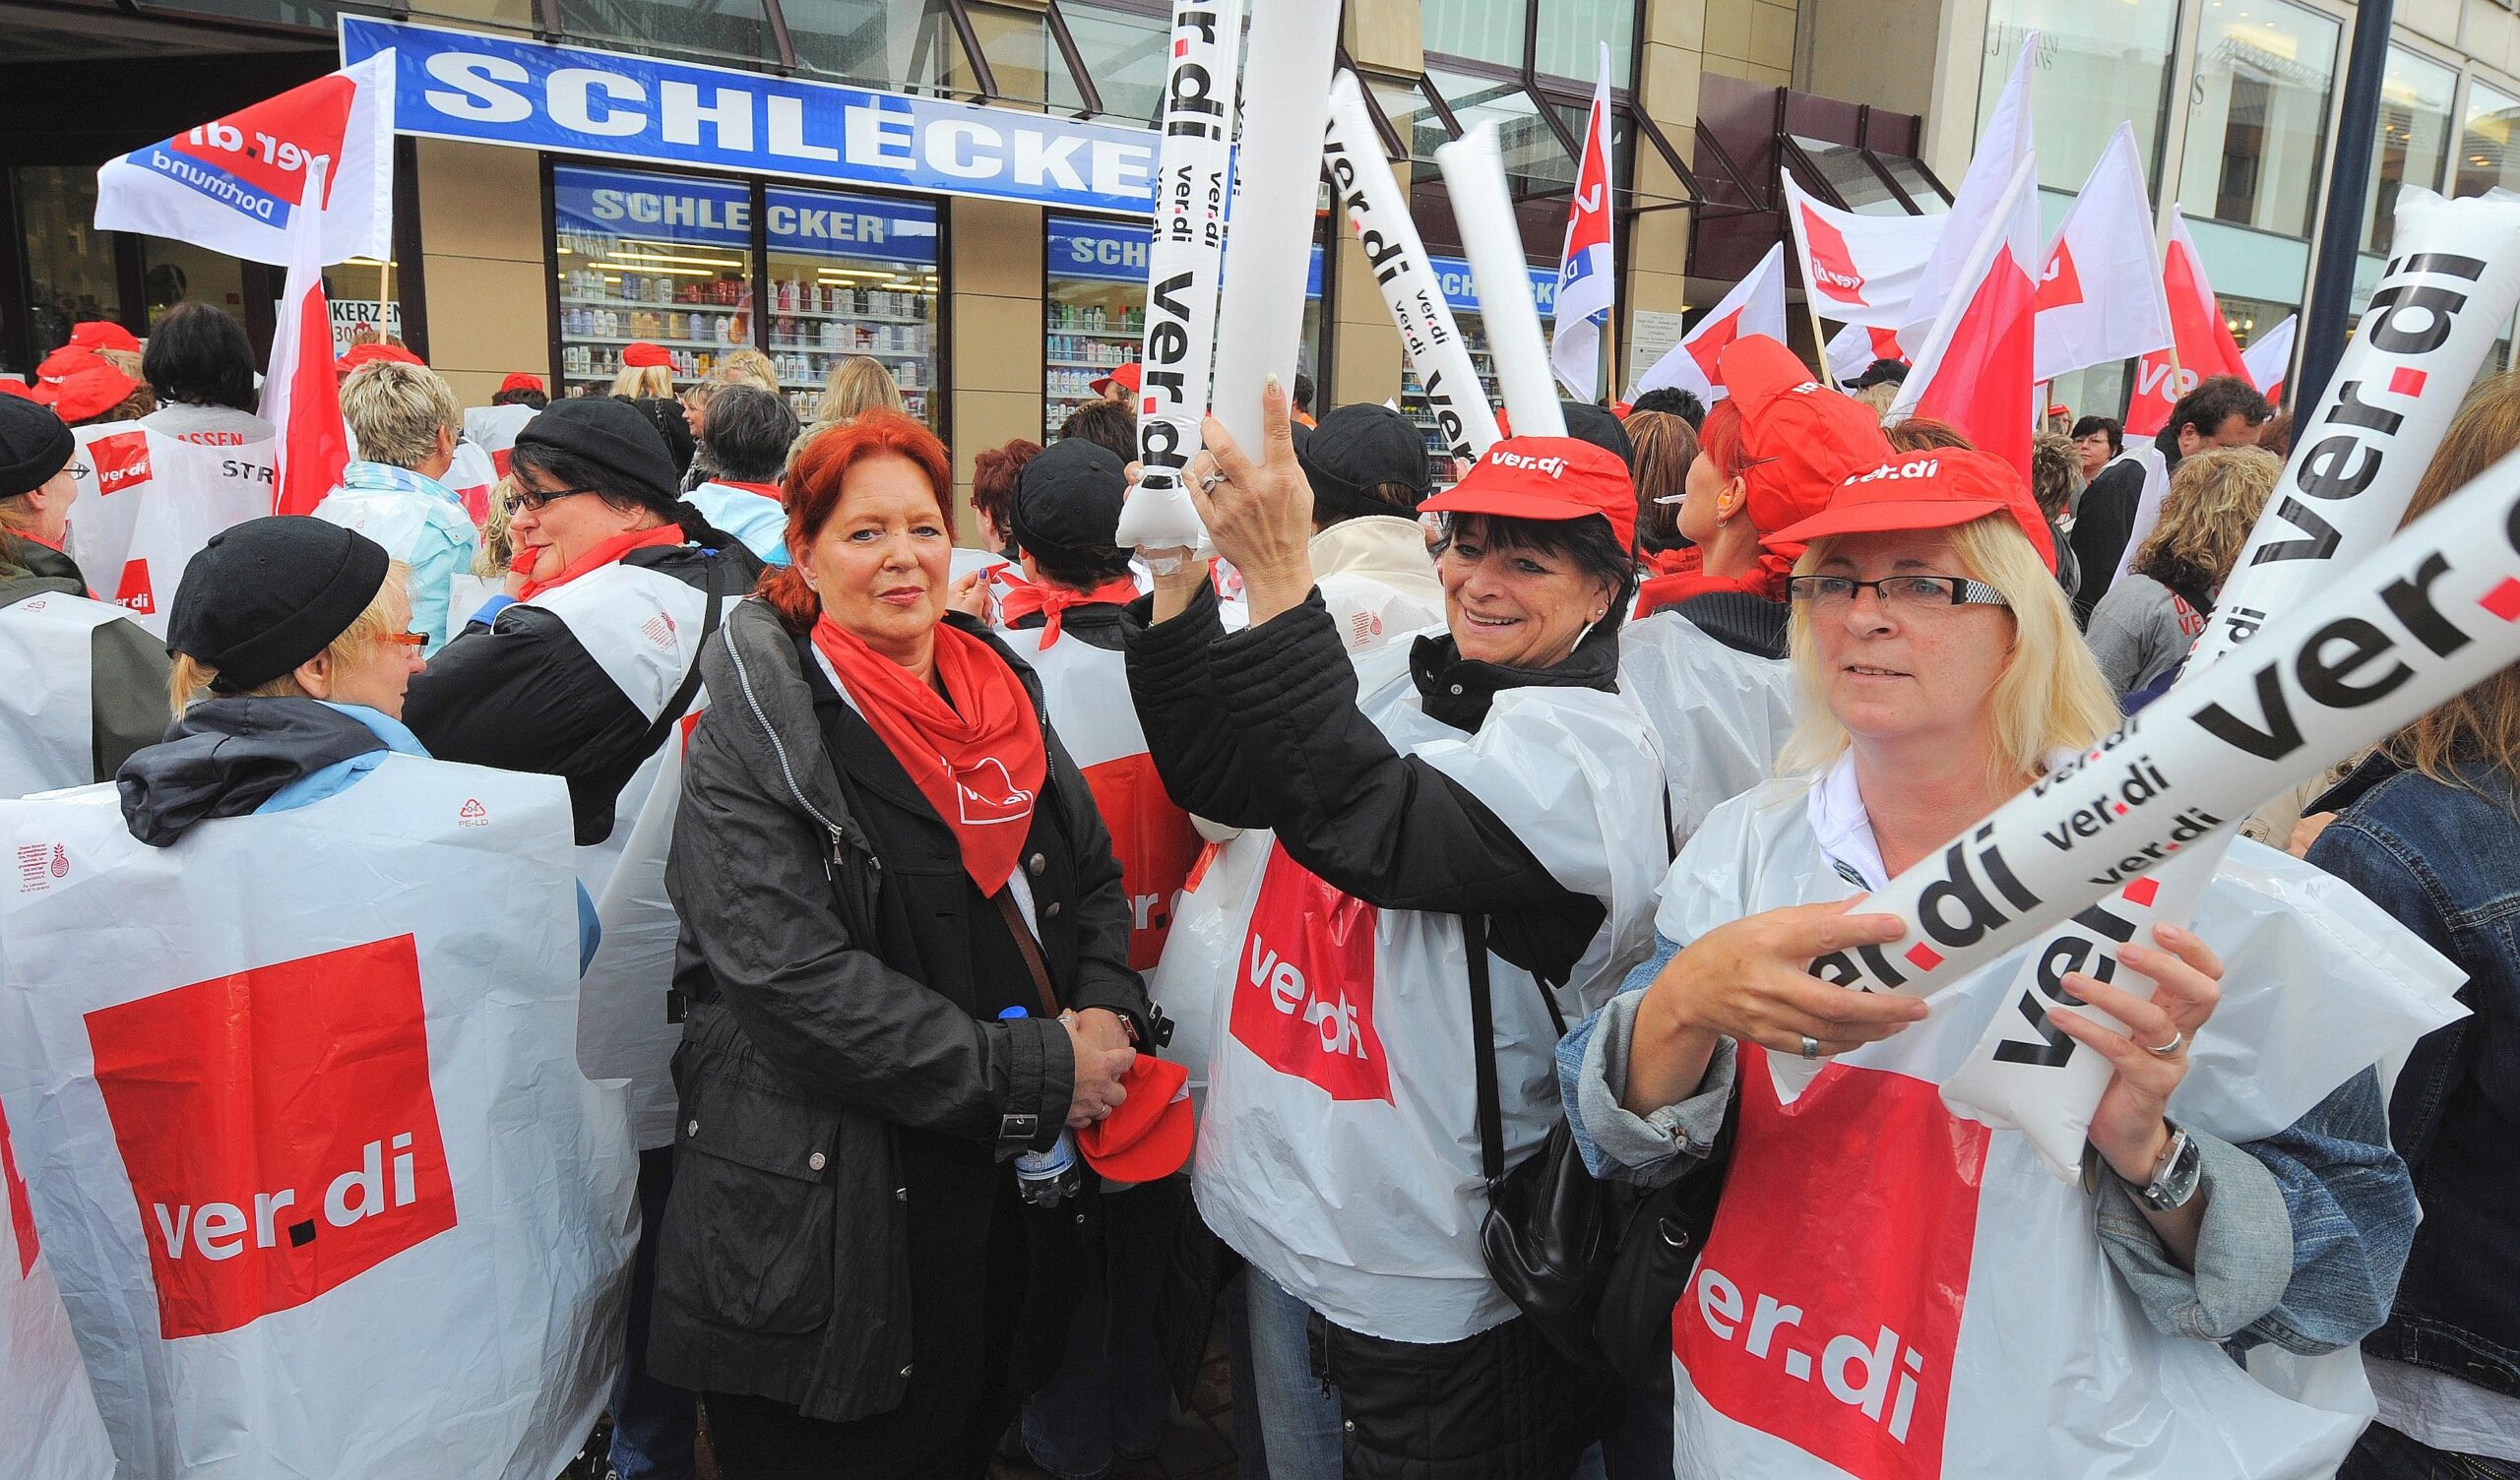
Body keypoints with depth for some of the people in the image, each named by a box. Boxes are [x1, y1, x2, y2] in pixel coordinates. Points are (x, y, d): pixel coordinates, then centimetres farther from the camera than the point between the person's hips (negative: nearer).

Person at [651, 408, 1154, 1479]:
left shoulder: (1004, 695, 6)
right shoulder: (754, 737, -13)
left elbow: (1094, 876, 14)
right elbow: (793, 979, -23)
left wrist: (1106, 1013, -7)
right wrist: (1036, 1071, -22)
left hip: (1009, 1188, 6)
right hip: (832, 1216, -5)